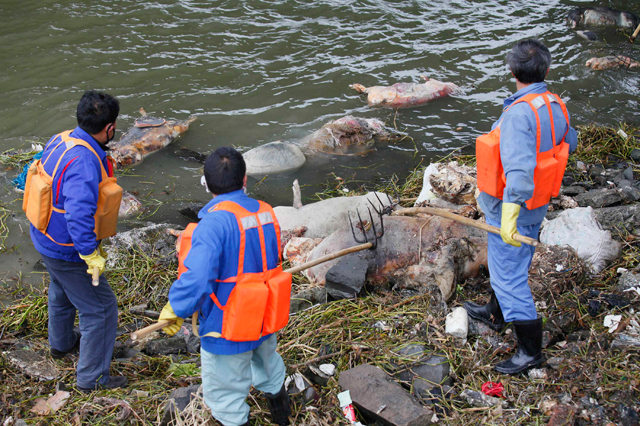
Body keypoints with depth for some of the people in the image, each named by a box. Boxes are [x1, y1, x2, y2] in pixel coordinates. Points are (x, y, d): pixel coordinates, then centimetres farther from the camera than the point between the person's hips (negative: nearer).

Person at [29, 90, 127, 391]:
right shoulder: (84, 162, -34)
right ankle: (92, 378, 18)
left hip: (45, 238, 10)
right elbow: (79, 216, -42)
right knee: (99, 309, 6)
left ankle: (61, 343, 59)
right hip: (67, 252, -10)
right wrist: (92, 255, -31)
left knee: (62, 292, 33)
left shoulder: (60, 141, -5)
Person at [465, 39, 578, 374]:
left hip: (511, 209, -9)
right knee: (511, 265, 27)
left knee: (509, 275, 2)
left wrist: (510, 215, -37)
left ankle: (530, 350, 13)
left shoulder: (519, 113, -28)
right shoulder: (556, 107, -2)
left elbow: (519, 169, -36)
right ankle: (495, 314, 49)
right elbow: (569, 143, 18)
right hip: (536, 207, 9)